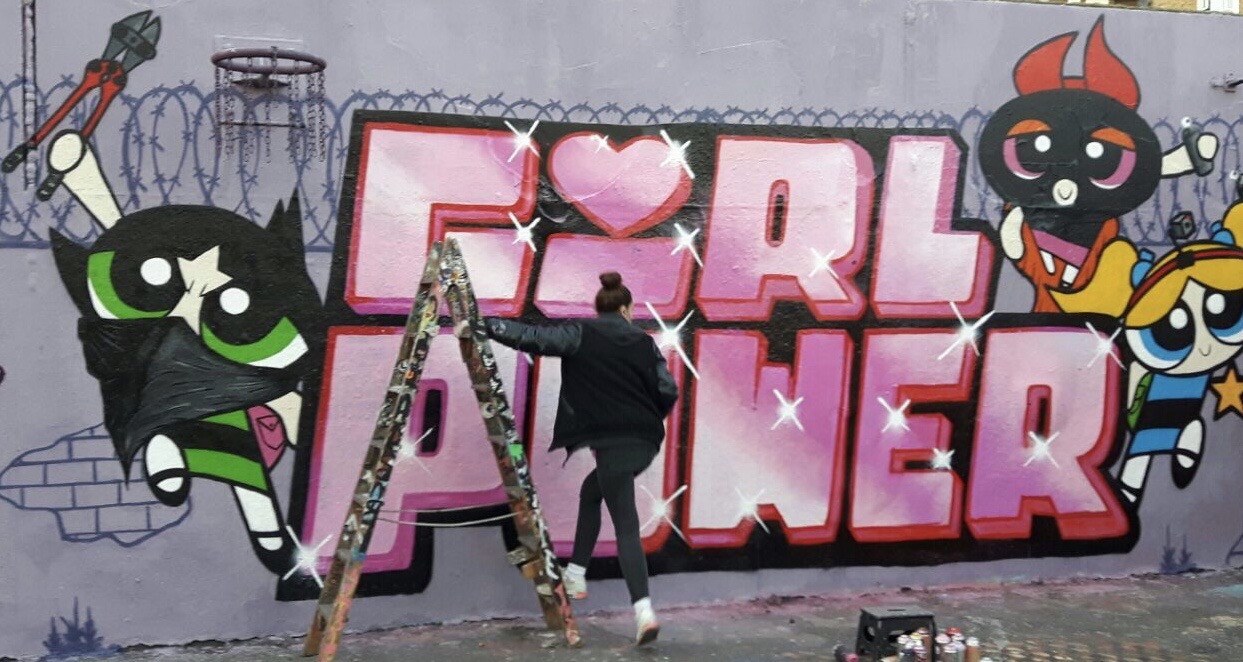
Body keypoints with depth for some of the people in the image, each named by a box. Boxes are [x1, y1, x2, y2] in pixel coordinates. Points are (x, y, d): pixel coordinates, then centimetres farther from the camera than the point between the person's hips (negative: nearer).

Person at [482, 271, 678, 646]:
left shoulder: (581, 335, -1)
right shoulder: (644, 343, 9)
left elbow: (533, 338, -8)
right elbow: (668, 391, 5)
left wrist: (483, 325, -1)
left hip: (613, 442, -5)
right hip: (645, 442, 5)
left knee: (625, 525, -1)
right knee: (591, 491, 22)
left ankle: (644, 612, -7)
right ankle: (576, 576, 18)